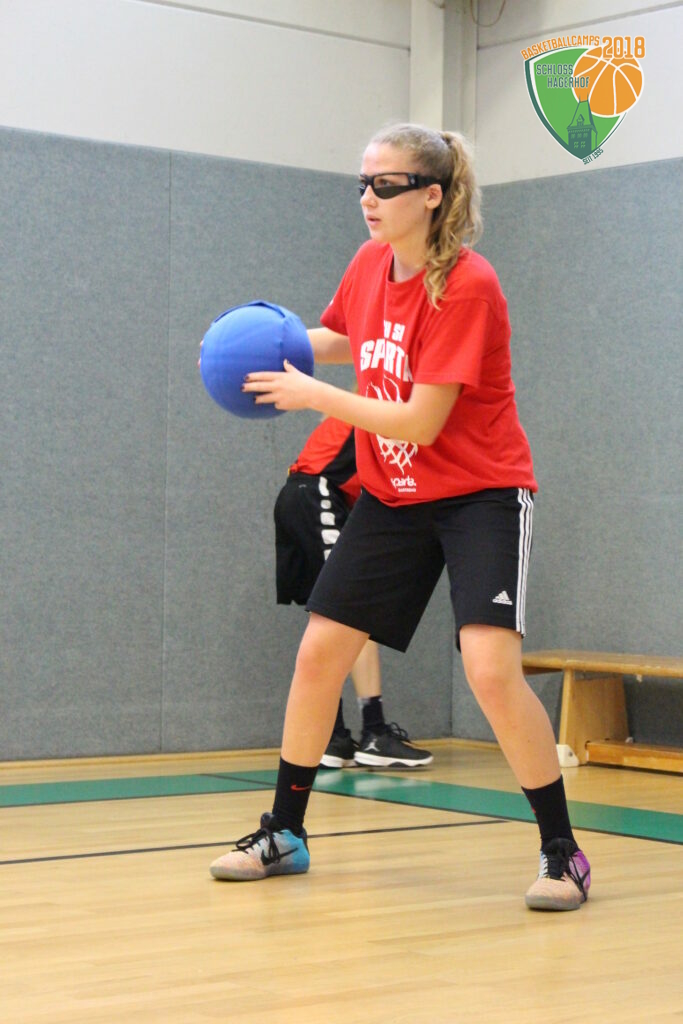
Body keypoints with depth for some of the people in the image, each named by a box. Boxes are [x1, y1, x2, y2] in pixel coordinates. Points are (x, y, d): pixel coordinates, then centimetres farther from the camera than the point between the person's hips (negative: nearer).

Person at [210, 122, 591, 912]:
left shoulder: (467, 286, -22)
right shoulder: (369, 264, -1)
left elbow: (419, 423, -24)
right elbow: (343, 339, 21)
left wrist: (312, 395, -21)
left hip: (480, 494, -7)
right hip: (391, 495, 7)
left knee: (491, 668, -22)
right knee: (318, 651, 5)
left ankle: (561, 853, -6)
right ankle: (283, 835, 21)